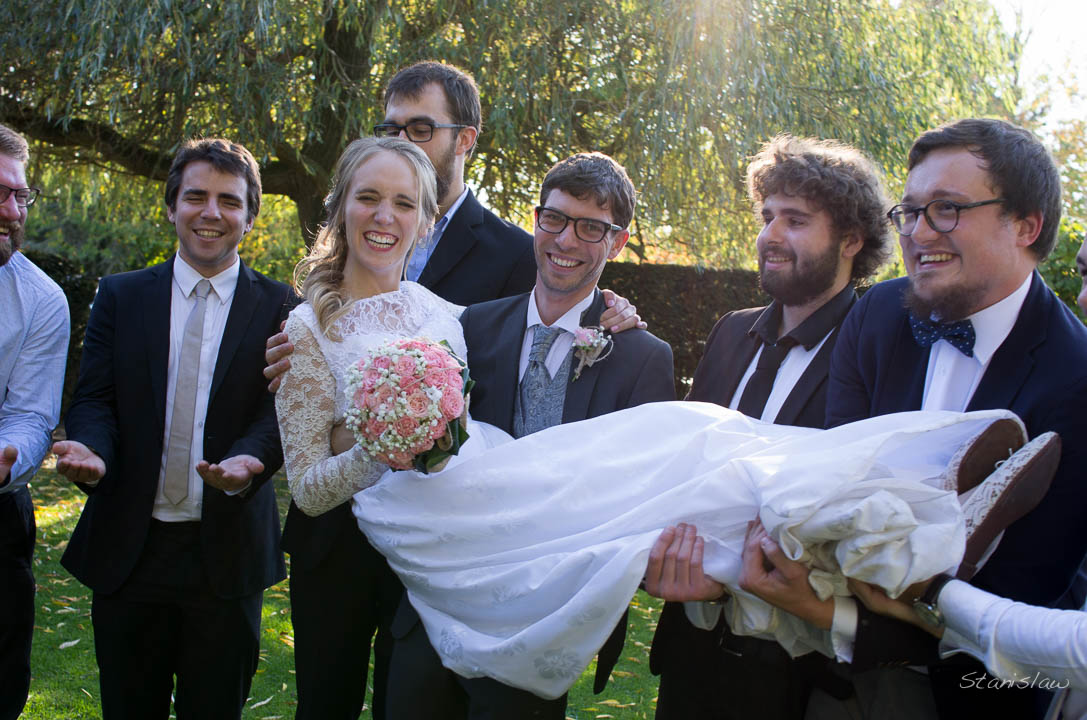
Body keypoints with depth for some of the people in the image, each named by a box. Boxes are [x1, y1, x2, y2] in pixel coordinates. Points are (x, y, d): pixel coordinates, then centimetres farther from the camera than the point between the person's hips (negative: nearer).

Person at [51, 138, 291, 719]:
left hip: (227, 555, -1)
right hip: (127, 547, 1)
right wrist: (90, 452, -21)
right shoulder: (121, 296, 6)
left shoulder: (277, 306, 0)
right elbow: (94, 399, 1)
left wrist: (249, 460, -29)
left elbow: (279, 409, -7)